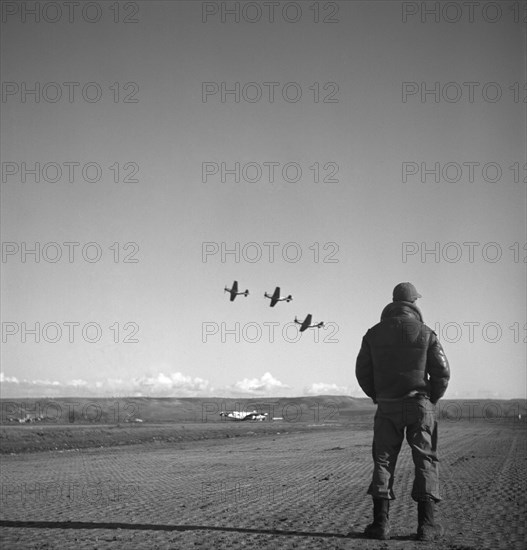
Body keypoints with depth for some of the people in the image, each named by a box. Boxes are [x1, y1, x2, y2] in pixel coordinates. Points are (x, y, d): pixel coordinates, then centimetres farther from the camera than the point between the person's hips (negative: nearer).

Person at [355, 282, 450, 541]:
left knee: (383, 461, 8)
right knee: (425, 461, 4)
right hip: (420, 405, -2)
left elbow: (362, 372, 1)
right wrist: (433, 398, 9)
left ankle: (381, 523, 1)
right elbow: (442, 371, -7)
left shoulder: (374, 333, 3)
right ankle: (426, 524, -1)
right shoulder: (425, 333, -4)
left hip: (387, 406, 2)